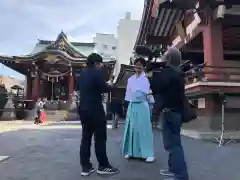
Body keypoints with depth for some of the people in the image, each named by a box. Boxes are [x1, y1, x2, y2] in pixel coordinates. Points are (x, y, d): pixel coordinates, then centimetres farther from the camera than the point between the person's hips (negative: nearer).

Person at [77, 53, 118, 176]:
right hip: (95, 109, -8)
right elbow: (104, 88, -15)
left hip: (83, 109, 8)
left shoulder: (81, 74, 13)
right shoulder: (97, 72, -10)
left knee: (86, 138, 9)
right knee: (100, 138, 1)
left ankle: (86, 167, 13)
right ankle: (103, 166, 9)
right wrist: (111, 86, 5)